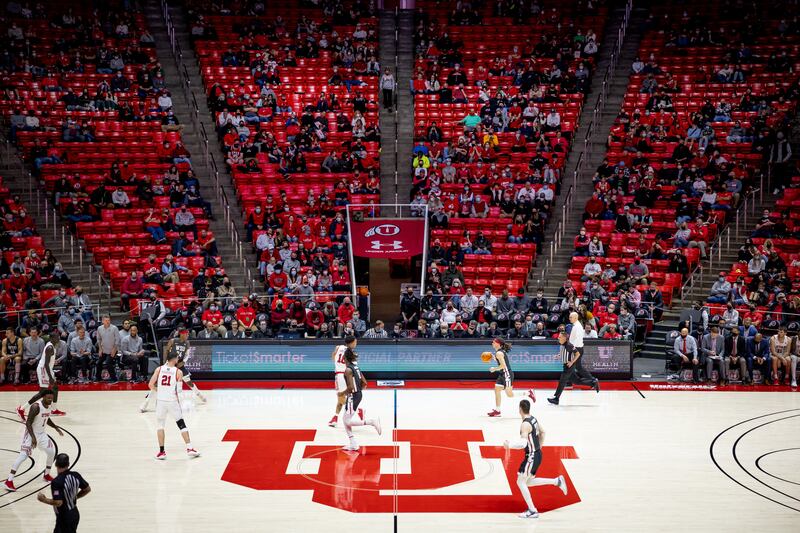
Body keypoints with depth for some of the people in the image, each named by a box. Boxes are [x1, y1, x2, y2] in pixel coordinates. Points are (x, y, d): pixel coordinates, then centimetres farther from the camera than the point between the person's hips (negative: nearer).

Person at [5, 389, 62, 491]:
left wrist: (56, 428, 11)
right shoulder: (36, 407, -26)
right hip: (31, 434, -8)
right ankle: (9, 481, -11)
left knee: (52, 452, 6)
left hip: (42, 434, 8)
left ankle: (46, 475, 24)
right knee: (23, 456, -15)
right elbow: (28, 423, -25)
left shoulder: (50, 405, -1)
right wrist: (33, 437, -31)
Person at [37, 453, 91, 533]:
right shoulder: (75, 475, -4)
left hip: (64, 518, -7)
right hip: (74, 514, 7)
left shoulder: (57, 482, -25)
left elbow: (58, 503, -28)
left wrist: (44, 500, -13)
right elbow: (87, 489, 7)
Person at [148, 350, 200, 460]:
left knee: (160, 425, 15)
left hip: (160, 401, 2)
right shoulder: (178, 372, -5)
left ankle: (161, 451, 12)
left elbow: (151, 385, 0)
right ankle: (189, 448, 6)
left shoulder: (159, 369, 1)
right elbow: (179, 390, -6)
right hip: (172, 401, -2)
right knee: (181, 424, 9)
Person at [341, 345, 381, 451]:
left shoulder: (348, 369, -17)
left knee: (348, 421, -1)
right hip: (359, 395, 9)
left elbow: (351, 387, -24)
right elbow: (364, 384, 11)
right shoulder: (356, 367, 9)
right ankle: (353, 444, 17)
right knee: (345, 420, 15)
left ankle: (372, 422, -9)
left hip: (353, 396, -9)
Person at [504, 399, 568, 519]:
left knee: (521, 482, -2)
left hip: (532, 456, -9)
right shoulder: (533, 419, 7)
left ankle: (532, 511, 0)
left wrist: (509, 445, -22)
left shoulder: (525, 425, -22)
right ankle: (557, 481, 17)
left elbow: (523, 443, -32)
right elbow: (542, 433, 21)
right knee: (528, 482, 19)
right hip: (537, 454, 9)